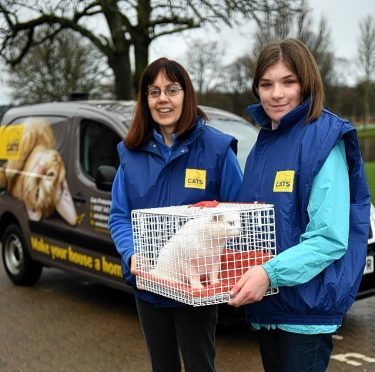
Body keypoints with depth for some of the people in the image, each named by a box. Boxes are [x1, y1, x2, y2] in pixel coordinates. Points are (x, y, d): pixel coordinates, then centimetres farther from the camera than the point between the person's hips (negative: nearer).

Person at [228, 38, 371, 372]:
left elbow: (330, 239, -21)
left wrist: (271, 273, -30)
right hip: (265, 306, 8)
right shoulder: (263, 144, 9)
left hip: (307, 306, -7)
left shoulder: (324, 141, -14)